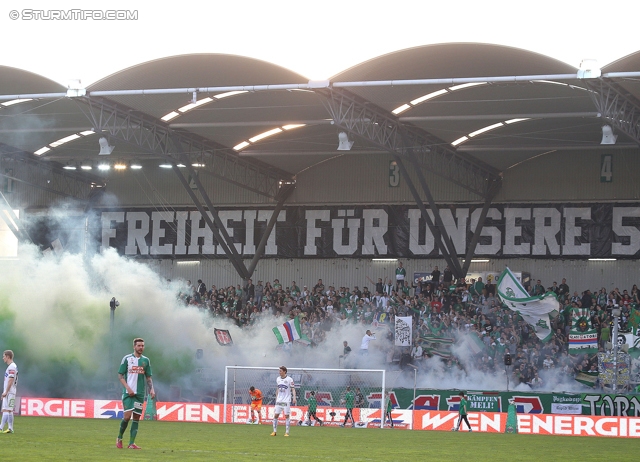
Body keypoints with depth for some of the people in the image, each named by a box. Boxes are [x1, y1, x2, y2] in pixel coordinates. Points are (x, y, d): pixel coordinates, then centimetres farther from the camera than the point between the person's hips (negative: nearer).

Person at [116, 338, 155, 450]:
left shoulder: (146, 360, 11)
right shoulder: (127, 359, 0)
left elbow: (148, 377, 17)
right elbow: (120, 376, 0)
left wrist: (151, 389, 0)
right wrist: (128, 388, -12)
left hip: (140, 394, 4)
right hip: (128, 393, -4)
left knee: (136, 418, 1)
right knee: (127, 416, -12)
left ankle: (131, 443, 2)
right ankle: (119, 438, 9)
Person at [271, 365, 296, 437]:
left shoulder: (289, 379, -6)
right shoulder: (278, 379, 10)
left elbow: (293, 389, -7)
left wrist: (294, 398, -20)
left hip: (286, 401, -5)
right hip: (279, 401, 5)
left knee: (287, 416, -5)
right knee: (275, 415, 0)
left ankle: (287, 432, 0)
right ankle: (274, 431, 7)